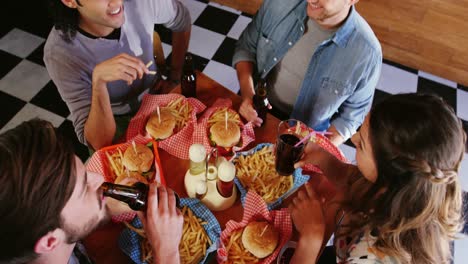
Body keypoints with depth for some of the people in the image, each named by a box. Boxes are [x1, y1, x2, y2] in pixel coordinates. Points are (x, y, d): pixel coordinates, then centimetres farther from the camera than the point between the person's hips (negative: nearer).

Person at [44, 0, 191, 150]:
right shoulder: (59, 52, -29)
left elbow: (182, 22, 3)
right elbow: (100, 144, -29)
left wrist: (174, 79, 0)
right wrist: (98, 79, -44)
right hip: (117, 122, -3)